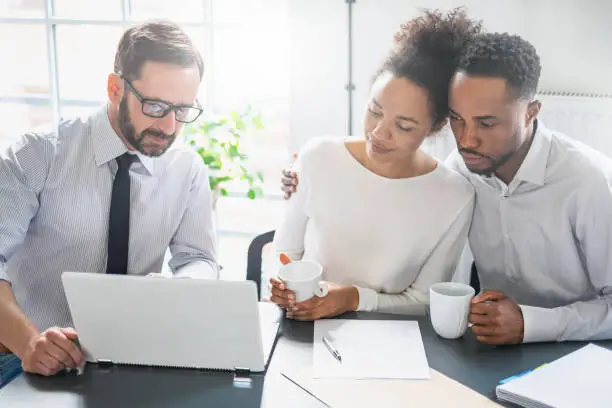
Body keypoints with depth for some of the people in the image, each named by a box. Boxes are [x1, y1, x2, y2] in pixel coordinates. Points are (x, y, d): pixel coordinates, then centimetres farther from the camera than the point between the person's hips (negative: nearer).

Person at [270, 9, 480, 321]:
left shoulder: (455, 197, -12)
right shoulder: (318, 158, -8)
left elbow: (425, 302, -4)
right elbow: (285, 250, 4)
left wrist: (356, 298, -19)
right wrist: (282, 285, -16)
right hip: (305, 326, 1)